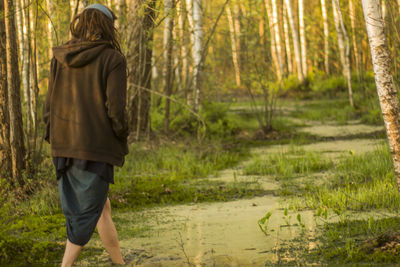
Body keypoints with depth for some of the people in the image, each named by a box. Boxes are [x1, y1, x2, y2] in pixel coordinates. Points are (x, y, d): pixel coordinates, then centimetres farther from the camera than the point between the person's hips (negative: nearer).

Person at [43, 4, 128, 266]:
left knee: (102, 208, 16)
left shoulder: (60, 59, 8)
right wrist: (122, 144, 0)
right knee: (87, 213, 2)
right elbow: (115, 109, -14)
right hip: (96, 147, -6)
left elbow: (49, 107, 7)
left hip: (65, 147, 6)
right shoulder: (112, 59, -7)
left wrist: (56, 141, 15)